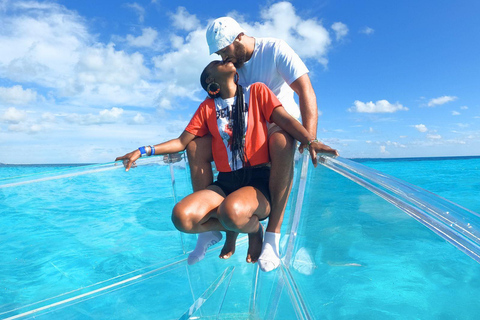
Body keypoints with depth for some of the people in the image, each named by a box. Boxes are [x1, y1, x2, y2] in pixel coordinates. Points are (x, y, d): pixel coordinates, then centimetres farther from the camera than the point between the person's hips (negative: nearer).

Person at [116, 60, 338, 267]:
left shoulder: (257, 92, 8)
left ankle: (254, 228, 1)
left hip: (259, 181, -2)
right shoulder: (207, 107, 14)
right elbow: (182, 142, 13)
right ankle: (225, 226, 5)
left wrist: (311, 141, -23)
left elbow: (285, 120, -4)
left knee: (232, 212, -36)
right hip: (225, 183, 3)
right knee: (181, 216, -25)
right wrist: (143, 151, 3)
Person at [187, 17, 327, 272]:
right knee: (196, 147, -15)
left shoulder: (275, 49, -10)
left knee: (282, 145, -42)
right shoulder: (229, 64, 6)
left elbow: (306, 91, -21)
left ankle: (272, 235, -32)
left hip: (279, 123, -4)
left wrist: (310, 139, -35)